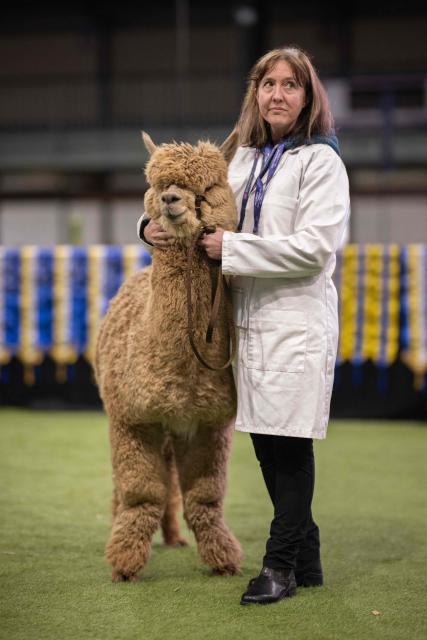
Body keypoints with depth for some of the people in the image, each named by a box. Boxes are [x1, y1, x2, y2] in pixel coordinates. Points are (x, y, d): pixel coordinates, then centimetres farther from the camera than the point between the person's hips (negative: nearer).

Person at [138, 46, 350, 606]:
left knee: (290, 443, -2)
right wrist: (156, 225, 1)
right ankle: (305, 558, 22)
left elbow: (314, 247, -16)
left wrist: (231, 247, -14)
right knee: (267, 442, 10)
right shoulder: (242, 160, 14)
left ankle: (281, 564, 7)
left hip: (298, 319, -7)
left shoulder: (320, 160, -7)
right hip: (251, 318, 7)